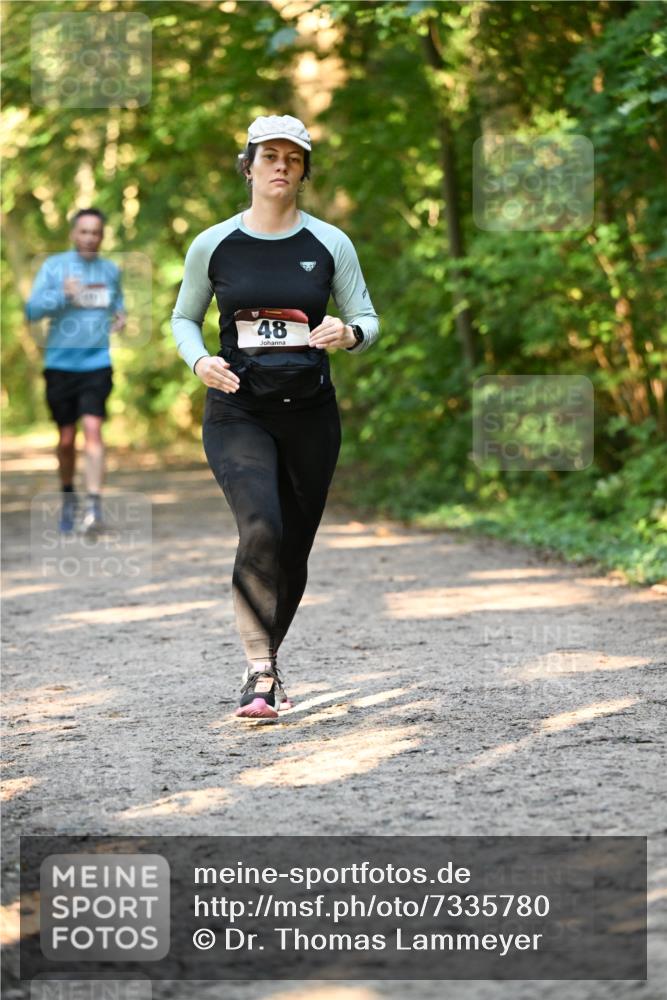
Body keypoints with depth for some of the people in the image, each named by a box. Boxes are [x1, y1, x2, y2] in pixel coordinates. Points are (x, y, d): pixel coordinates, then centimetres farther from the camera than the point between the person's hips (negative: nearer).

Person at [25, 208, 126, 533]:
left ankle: (94, 505, -20)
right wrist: (62, 295, -21)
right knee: (66, 439, 7)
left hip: (97, 363, 1)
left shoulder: (111, 271, 9)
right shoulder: (53, 266, 0)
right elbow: (32, 311, -5)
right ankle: (68, 498, 31)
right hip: (60, 363, 0)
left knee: (92, 429, -16)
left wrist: (120, 317, 2)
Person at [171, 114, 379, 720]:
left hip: (310, 413, 2)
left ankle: (267, 660, 30)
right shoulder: (214, 245, 1)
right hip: (237, 412, -2)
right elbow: (184, 318, 13)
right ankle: (260, 670, -20)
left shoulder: (329, 244, 2)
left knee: (294, 549, 8)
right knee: (261, 528, -24)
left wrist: (348, 334, -17)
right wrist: (200, 360, -8)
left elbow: (368, 321, 7)